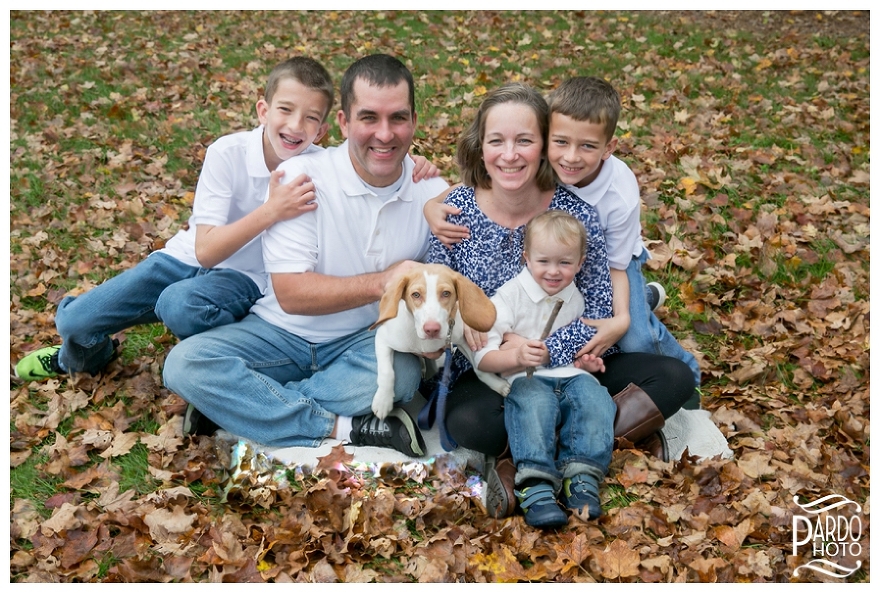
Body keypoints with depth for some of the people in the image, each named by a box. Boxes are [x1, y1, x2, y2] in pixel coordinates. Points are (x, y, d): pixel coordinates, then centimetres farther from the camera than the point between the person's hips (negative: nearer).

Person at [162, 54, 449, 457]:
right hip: (284, 334, -1)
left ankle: (236, 407, -18)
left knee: (402, 372, -34)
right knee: (185, 363, -24)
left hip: (366, 343, 1)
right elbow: (290, 293, -19)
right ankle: (342, 429, -23)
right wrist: (379, 283, -30)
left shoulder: (433, 193, -6)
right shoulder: (300, 178, -14)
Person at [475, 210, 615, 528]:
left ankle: (581, 477, -30)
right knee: (534, 405, -37)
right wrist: (517, 356, -27)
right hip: (527, 379, -4)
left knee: (595, 400, -28)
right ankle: (537, 487, -42)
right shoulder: (509, 296, -3)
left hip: (571, 375, 4)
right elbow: (482, 357, -8)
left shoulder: (576, 298, 13)